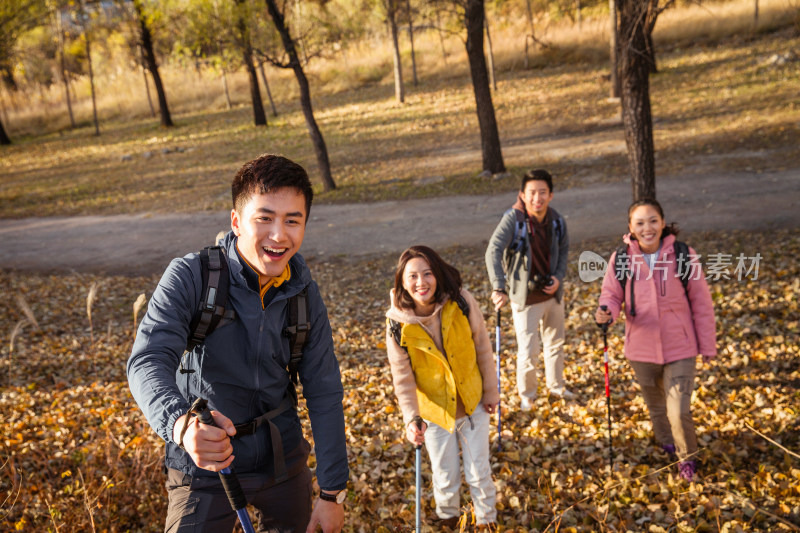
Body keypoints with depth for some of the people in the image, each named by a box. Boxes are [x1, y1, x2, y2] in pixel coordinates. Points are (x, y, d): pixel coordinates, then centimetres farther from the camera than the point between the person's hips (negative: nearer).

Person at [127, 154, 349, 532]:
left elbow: (324, 393, -3)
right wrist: (181, 424, -49)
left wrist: (332, 492, -3)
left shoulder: (304, 295, -6)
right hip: (203, 467, -3)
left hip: (283, 458, 4)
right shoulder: (190, 276, -17)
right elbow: (148, 361, -28)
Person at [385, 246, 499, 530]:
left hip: (473, 403, 0)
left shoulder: (461, 302, -18)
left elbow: (483, 349, -5)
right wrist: (411, 418, -19)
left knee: (479, 471, 11)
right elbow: (403, 378, -11)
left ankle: (487, 520, 40)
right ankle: (448, 517, 44)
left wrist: (491, 390, 1)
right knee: (446, 478, 12)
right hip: (435, 411, 0)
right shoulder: (398, 323, -18)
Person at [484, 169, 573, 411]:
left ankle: (556, 385, 45)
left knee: (556, 343, 22)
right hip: (525, 297, -5)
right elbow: (493, 251, -33)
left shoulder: (557, 220, -7)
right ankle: (527, 394, 27)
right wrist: (499, 287, -45)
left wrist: (559, 276, -5)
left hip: (553, 293, 5)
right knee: (528, 351, 0)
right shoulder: (513, 219, -23)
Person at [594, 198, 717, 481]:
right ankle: (666, 443, 52)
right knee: (655, 405, 22)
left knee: (679, 411, -5)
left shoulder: (684, 255, -13)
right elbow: (611, 294, 0)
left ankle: (687, 457, 25)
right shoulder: (620, 259, -10)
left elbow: (701, 303, -4)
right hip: (642, 349, 2)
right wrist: (607, 312, -25)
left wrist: (708, 345, 1)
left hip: (680, 348, -2)